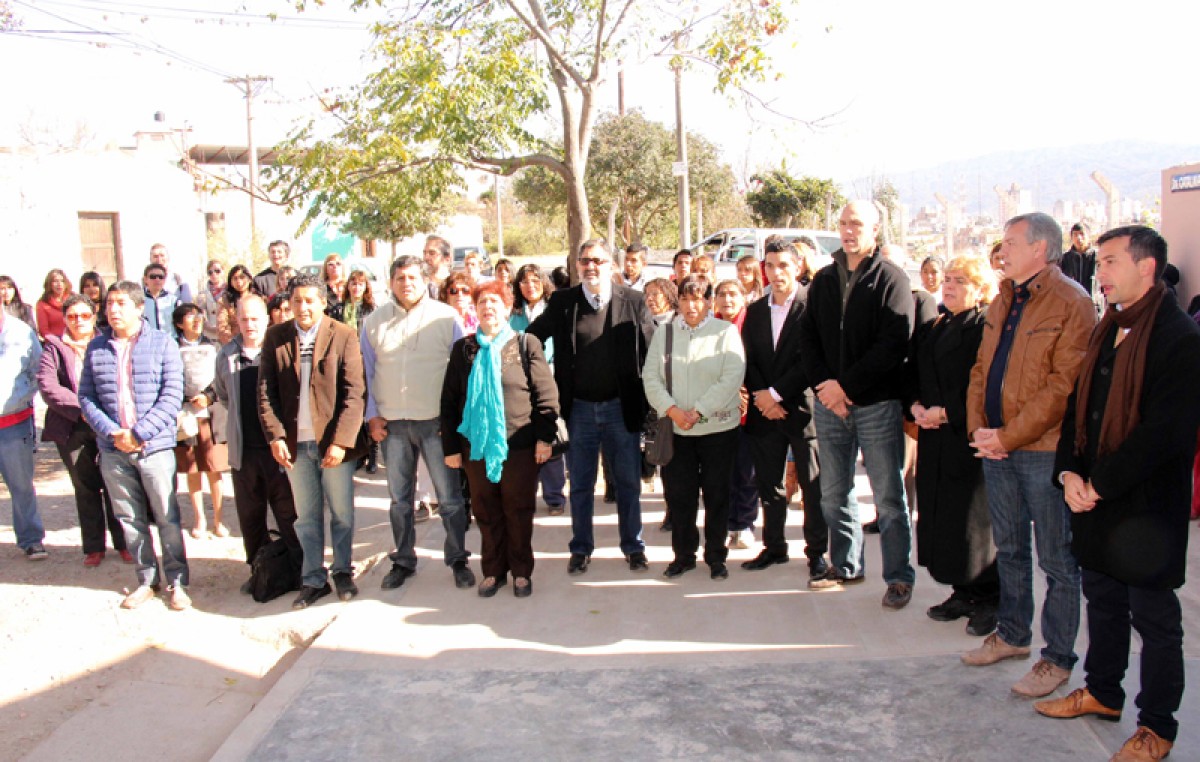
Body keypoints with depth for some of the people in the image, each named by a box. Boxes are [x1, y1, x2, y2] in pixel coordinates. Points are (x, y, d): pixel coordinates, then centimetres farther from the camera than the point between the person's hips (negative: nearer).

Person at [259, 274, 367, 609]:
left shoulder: (343, 336, -5)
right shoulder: (275, 337, 4)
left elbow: (354, 393, -9)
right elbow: (266, 390, 3)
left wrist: (340, 441, -15)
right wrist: (275, 436, -7)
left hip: (334, 442, -2)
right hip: (295, 443, 2)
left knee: (341, 513, 10)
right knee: (306, 517, 12)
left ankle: (343, 572, 28)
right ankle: (313, 580, 24)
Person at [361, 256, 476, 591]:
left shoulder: (446, 317, -1)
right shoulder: (374, 321, 7)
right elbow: (366, 372, 11)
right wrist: (372, 415, 4)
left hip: (436, 420, -3)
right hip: (392, 423, 3)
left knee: (449, 495, 3)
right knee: (399, 498, 13)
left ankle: (458, 560, 16)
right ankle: (403, 561, 26)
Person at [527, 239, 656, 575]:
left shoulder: (633, 301, -3)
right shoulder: (562, 302, 0)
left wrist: (648, 402, -7)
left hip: (622, 407, -1)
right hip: (578, 408, 1)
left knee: (629, 482, 10)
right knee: (580, 485, 12)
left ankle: (633, 547, 26)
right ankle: (581, 549, 26)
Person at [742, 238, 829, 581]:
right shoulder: (755, 311, 12)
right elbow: (749, 361, 8)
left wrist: (775, 393, -14)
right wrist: (762, 399, -5)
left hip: (803, 407, -5)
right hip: (765, 411, 5)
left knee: (813, 484, 3)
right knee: (768, 484, 11)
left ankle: (817, 552, 16)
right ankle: (774, 547, 24)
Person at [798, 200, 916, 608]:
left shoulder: (891, 279, -4)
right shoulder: (823, 280, 12)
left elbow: (893, 345, -13)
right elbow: (808, 338, 8)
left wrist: (845, 385, -15)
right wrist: (823, 385, -7)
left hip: (877, 404, -5)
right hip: (829, 404, 5)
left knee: (889, 496, 2)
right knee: (833, 493, 12)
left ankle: (899, 577, 13)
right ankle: (845, 565, 27)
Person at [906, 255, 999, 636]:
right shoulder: (930, 330, 16)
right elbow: (912, 375, 17)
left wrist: (947, 412, -16)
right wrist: (916, 405, -2)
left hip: (971, 438, -7)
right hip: (934, 440, 7)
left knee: (975, 521, -1)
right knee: (940, 517, 9)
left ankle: (988, 600, 14)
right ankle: (963, 593, 22)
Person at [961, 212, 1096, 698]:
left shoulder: (1072, 304, -12)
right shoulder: (1004, 300, 13)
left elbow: (1063, 385, -19)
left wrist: (1009, 436, -18)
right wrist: (978, 427, 0)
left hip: (1043, 449, -8)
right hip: (996, 445, 8)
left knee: (1057, 559, 4)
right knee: (1009, 549, 19)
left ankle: (1057, 658, 16)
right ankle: (1012, 635, 34)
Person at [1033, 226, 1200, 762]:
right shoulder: (1105, 332, 10)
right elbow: (1078, 406, 11)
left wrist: (1099, 485, -18)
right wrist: (1070, 473, -3)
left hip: (1146, 507, -7)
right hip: (1094, 499, 8)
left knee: (1154, 618, 7)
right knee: (1103, 601, 21)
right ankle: (1102, 692, 38)